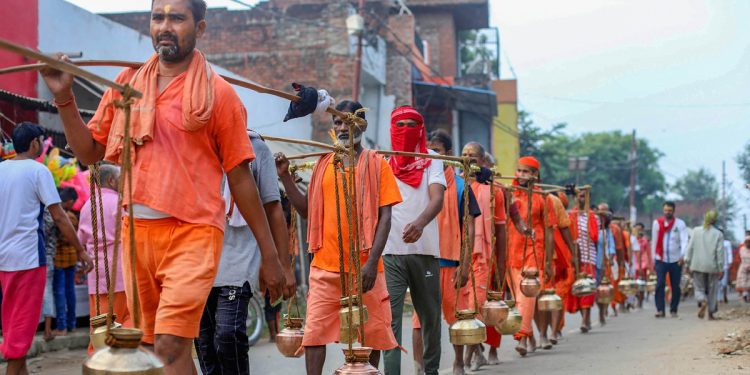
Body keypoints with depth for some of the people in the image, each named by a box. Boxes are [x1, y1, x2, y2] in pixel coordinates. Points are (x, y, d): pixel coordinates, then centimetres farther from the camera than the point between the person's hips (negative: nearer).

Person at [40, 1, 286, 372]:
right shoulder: (126, 83, 12)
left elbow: (240, 178, 2)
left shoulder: (218, 93, 0)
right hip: (136, 231, 5)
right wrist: (64, 97, 0)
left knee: (171, 345, -18)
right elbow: (89, 152, 13)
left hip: (192, 233, -5)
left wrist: (269, 254, 2)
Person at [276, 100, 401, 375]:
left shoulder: (376, 164, 3)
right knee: (315, 331, -4)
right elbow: (308, 210, 15)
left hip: (364, 267, -2)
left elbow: (384, 216, -3)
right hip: (325, 265, 2)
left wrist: (372, 261, -13)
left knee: (370, 334, 5)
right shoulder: (324, 164, 12)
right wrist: (285, 177, 3)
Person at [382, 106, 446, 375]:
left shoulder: (432, 161, 5)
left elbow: (437, 198, -11)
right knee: (390, 318, -9)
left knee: (430, 315, 10)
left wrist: (420, 223, -32)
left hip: (425, 250, 0)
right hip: (390, 252, 0)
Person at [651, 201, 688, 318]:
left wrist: (682, 255, -27)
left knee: (675, 286, 6)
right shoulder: (657, 223, 4)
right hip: (661, 260, 0)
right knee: (660, 284, -13)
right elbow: (654, 242, 9)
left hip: (676, 260, 0)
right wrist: (653, 258, 9)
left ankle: (673, 310, 16)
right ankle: (660, 309, -15)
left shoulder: (680, 224, -1)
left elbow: (684, 240, -11)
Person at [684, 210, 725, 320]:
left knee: (699, 288, 10)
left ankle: (703, 301, -21)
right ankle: (710, 313, 14)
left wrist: (687, 263, 6)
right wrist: (721, 269, -2)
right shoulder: (718, 234, -6)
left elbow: (690, 248, -1)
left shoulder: (696, 231, -1)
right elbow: (720, 252, -7)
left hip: (698, 266, 1)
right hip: (712, 267, -1)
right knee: (712, 290, 12)